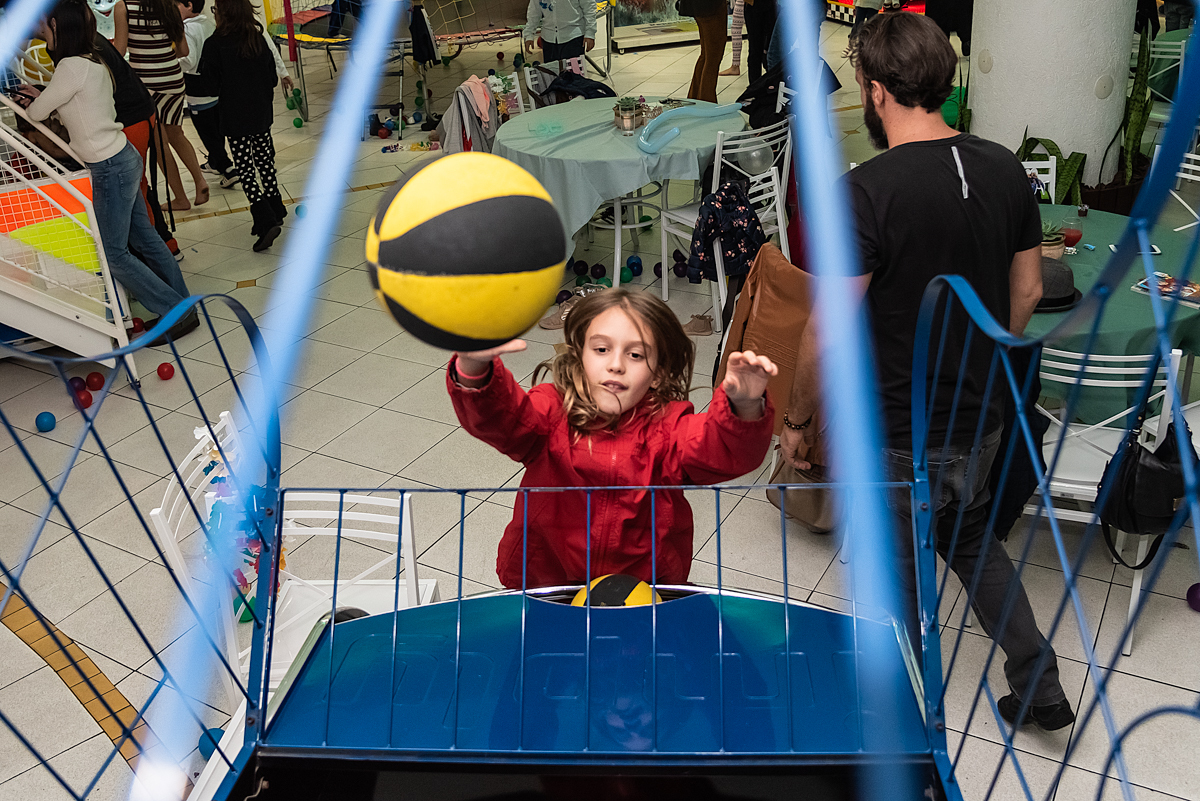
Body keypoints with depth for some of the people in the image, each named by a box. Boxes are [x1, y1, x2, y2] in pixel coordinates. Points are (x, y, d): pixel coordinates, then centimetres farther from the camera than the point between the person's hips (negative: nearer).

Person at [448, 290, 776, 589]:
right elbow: (496, 417, -24)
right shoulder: (552, 412, -6)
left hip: (646, 585, 1)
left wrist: (745, 407, -43)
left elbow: (727, 453, -21)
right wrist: (474, 368, -46)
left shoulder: (668, 426, -5)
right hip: (546, 582, 0)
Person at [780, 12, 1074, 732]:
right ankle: (1042, 686, 37)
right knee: (972, 538, 31)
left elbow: (830, 333, -21)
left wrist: (796, 419, -6)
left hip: (896, 436, -6)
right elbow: (1028, 291, 7)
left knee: (895, 580, 15)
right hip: (981, 417, 6)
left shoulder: (867, 191, -24)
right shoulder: (1005, 169, -3)